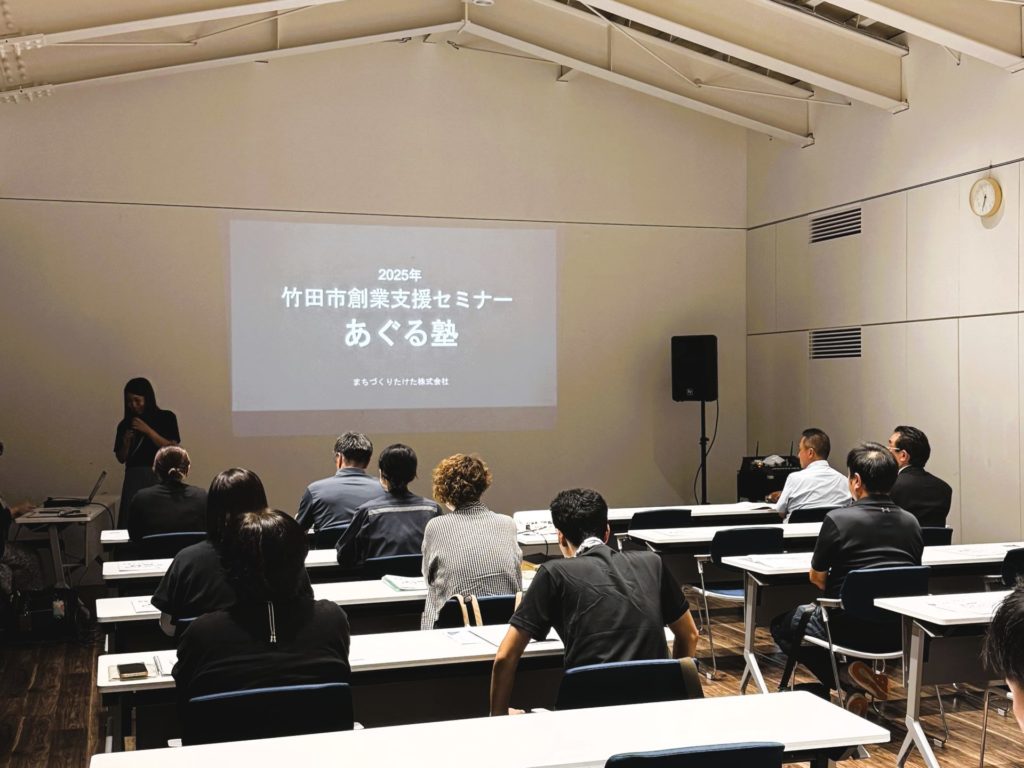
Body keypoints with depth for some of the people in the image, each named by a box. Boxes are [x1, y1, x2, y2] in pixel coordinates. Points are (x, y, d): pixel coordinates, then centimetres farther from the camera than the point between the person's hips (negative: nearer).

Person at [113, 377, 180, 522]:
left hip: (159, 478, -2)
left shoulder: (166, 418, 3)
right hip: (134, 479, 2)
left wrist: (148, 430, -11)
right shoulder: (125, 425, 9)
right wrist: (126, 442, -6)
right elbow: (121, 458, 13)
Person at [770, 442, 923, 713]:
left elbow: (816, 577, -1)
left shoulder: (838, 519, -13)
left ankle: (847, 685, 4)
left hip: (852, 629, -6)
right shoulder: (911, 522, 3)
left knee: (781, 623, 20)